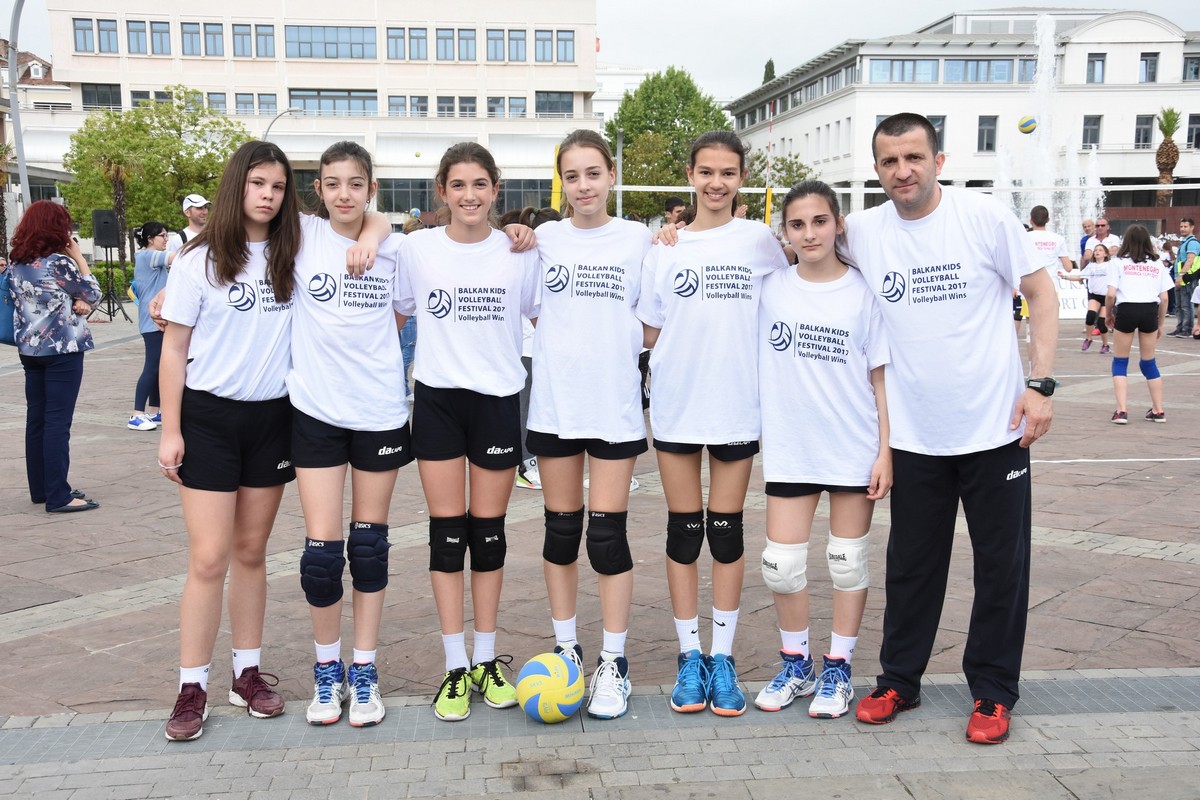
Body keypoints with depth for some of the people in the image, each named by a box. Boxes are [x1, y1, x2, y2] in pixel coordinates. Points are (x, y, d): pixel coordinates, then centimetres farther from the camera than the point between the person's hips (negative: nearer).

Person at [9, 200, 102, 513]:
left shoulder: (15, 262, 7)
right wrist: (78, 255, 0)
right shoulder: (59, 262, -15)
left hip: (29, 348, 8)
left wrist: (72, 302, -2)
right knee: (58, 422, -6)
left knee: (36, 419, 11)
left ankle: (40, 488, 19)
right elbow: (93, 293, -3)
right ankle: (58, 497, -4)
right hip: (62, 350, -7)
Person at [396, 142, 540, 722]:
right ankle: (455, 668, 14)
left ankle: (486, 660, 22)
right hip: (437, 399, 0)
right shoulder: (416, 249, 1)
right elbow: (395, 315, 12)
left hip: (498, 401, 0)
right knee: (447, 533, 2)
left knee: (488, 532, 7)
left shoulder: (520, 253, 0)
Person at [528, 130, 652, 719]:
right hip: (555, 401, 2)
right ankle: (565, 648, 24)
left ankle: (614, 661, 12)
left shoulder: (637, 239, 4)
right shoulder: (544, 239, 7)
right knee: (561, 528, 9)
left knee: (608, 532, -1)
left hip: (615, 404, -2)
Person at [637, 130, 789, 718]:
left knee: (727, 530, 6)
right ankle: (689, 656, 19)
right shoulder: (665, 248, 5)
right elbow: (650, 333, 8)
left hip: (738, 404, -1)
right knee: (684, 530, 7)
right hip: (676, 405, 1)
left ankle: (722, 658, 17)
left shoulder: (760, 241, 2)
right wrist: (688, 348, -7)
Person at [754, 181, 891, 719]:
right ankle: (796, 664, 25)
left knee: (848, 563, 9)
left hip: (855, 450, -1)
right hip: (789, 450, 2)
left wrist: (885, 452, -7)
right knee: (781, 565, 3)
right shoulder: (769, 287, 0)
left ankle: (838, 669, 25)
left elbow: (883, 377, -2)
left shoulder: (865, 291, -4)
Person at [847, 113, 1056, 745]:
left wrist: (1040, 383, -10)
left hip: (995, 429, -2)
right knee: (911, 566, 13)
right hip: (914, 434, 2)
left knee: (1002, 564, 8)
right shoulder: (861, 231, -2)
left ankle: (993, 692, 24)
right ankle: (898, 680, 29)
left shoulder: (985, 216, -8)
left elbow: (1041, 294, -2)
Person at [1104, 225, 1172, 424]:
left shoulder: (1119, 262, 3)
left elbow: (1111, 295, -5)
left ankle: (1121, 410, -1)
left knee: (1120, 362, 8)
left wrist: (1109, 314, 12)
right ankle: (1158, 410, 21)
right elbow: (1164, 298, 9)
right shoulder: (1157, 264, 12)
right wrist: (1160, 324, 19)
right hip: (1150, 311, 3)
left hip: (1126, 310, -3)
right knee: (1148, 362, 17)